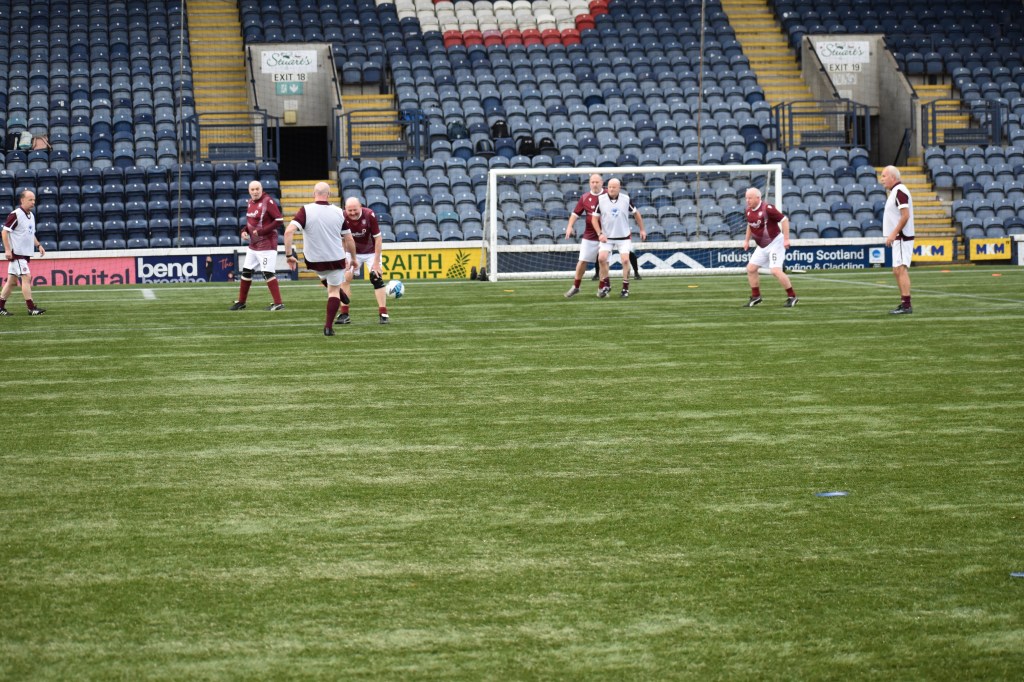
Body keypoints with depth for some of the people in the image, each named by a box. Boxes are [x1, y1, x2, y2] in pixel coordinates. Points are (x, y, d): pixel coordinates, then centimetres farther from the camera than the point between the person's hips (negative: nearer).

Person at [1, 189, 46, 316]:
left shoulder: (31, 215, 13)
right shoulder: (15, 215, -13)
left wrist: (38, 245, 12)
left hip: (25, 253, 8)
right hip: (16, 253, -8)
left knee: (11, 280, 11)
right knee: (26, 277, -11)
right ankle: (31, 308, -10)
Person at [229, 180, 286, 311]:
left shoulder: (267, 202, -15)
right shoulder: (251, 202, 10)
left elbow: (279, 220, -19)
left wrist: (261, 231, -20)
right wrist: (245, 231, 3)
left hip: (266, 244, -9)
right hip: (253, 245, 9)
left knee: (268, 273, -11)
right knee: (246, 271, 14)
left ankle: (278, 304, -7)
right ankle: (241, 302, 25)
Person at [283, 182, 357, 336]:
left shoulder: (306, 211, -14)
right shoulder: (339, 212, -7)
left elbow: (289, 231, -26)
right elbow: (349, 239, 1)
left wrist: (289, 255, -18)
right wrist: (353, 258, 16)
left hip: (313, 261, 0)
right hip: (336, 259, 0)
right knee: (334, 291, 14)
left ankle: (340, 294, 51)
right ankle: (329, 326, 5)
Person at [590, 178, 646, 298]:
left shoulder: (626, 199, -6)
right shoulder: (601, 199, -7)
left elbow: (636, 213, 10)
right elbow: (594, 218, -1)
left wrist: (642, 229, 13)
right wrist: (600, 234, -12)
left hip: (624, 236, 0)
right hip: (606, 237, 0)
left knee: (625, 260, -12)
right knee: (601, 258, -15)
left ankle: (625, 288, 3)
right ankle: (606, 284, 6)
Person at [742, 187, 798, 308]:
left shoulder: (767, 208, -21)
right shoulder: (749, 211, 4)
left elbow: (784, 219, -19)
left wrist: (786, 239, -22)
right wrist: (747, 240, 21)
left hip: (775, 243, -8)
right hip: (762, 246, 8)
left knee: (775, 270, -18)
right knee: (751, 268, 5)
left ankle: (792, 297, -6)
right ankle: (756, 296, 17)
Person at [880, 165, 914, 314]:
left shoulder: (900, 191, -14)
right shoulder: (895, 191, 17)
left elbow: (905, 215, -22)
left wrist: (893, 234, -22)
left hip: (902, 238, -11)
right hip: (898, 239, 11)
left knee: (901, 269, -14)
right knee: (897, 271, 13)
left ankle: (906, 305, -17)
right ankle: (904, 303, 17)